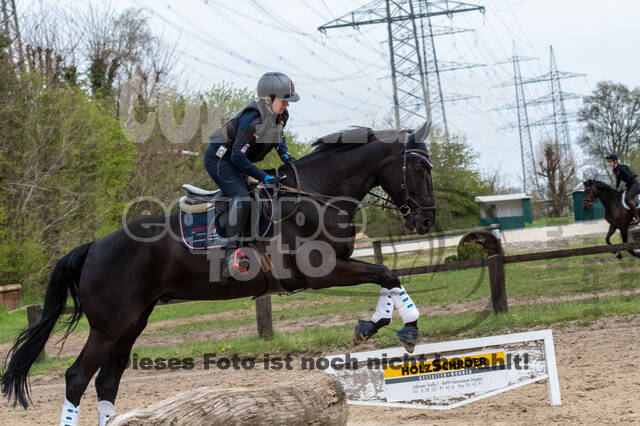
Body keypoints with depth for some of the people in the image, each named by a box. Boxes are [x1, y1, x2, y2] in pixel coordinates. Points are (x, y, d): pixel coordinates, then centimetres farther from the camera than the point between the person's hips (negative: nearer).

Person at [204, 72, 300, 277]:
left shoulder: (280, 115, -3)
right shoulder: (253, 118, -30)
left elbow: (278, 135, 22)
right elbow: (238, 157, -28)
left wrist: (285, 155, 3)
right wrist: (264, 178, -28)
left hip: (233, 159, 10)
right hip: (219, 158, -10)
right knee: (242, 199, -27)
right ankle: (231, 256, -37)